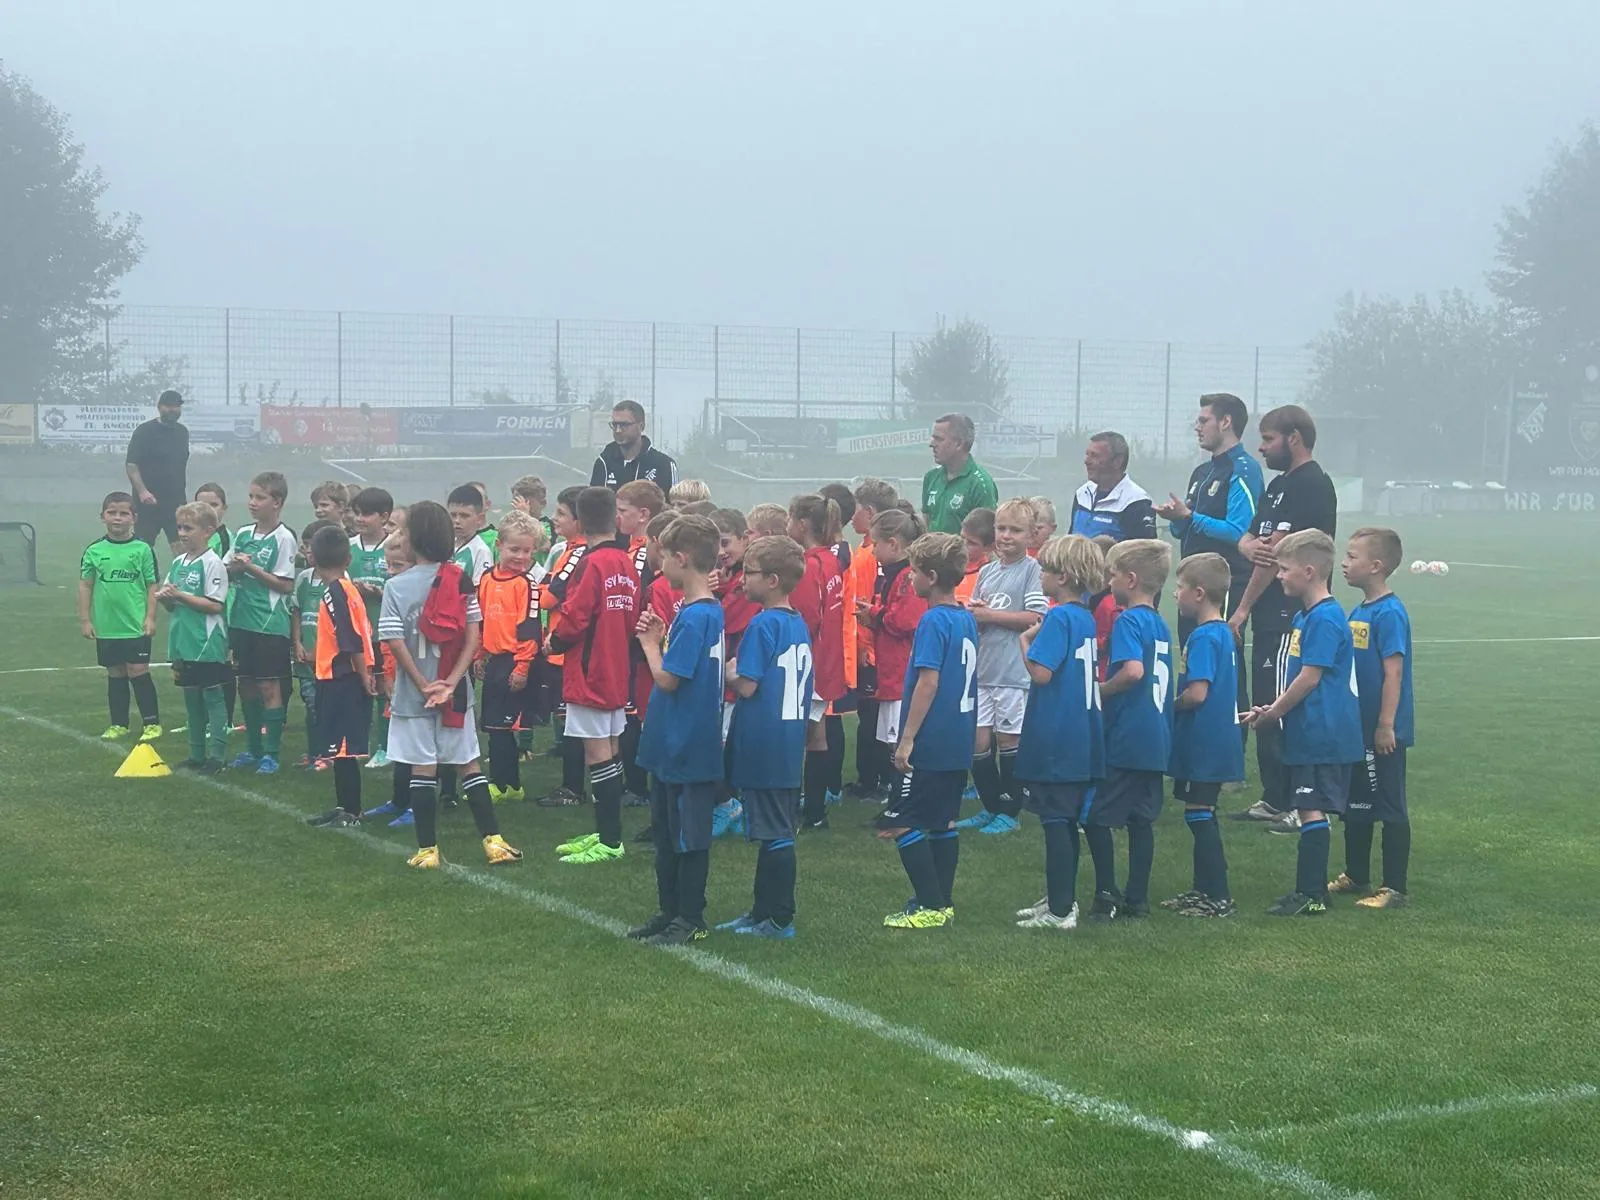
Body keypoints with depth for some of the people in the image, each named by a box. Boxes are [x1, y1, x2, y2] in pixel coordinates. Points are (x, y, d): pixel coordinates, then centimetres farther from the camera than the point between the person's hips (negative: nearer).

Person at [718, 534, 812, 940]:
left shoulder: (763, 625, -16)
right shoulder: (799, 624, 10)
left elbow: (747, 685, -20)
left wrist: (730, 673, 0)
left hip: (761, 745, -9)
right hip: (790, 745, 9)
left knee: (774, 834, -3)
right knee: (777, 832, 13)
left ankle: (779, 920, 2)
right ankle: (763, 913, 22)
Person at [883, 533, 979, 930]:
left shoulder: (933, 621, -16)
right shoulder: (967, 619, 10)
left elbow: (928, 682, -21)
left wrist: (907, 739, -18)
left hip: (932, 743, -9)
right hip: (959, 741, 9)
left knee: (907, 823, -3)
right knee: (944, 823, 14)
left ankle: (930, 907, -4)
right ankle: (943, 903, 18)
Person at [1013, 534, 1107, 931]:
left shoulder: (1059, 618, -15)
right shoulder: (1086, 617, 12)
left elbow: (1041, 672, -22)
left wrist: (1026, 642, -5)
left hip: (1054, 741, -9)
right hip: (1083, 739, 9)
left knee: (1055, 821, -4)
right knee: (1066, 821, 16)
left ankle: (1060, 910, -2)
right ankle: (1061, 899, 25)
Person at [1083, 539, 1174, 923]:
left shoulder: (1129, 621, -13)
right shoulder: (1160, 625, 13)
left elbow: (1133, 671, -28)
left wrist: (1101, 689, -12)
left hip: (1125, 738, -8)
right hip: (1156, 740, 9)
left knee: (1097, 817, -1)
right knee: (1141, 819, 11)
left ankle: (1106, 896, -2)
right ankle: (1137, 899, 13)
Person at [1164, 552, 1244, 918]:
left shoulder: (1203, 637, -18)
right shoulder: (1224, 633, 11)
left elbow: (1196, 693, -26)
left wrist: (1172, 705, -8)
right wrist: (1180, 702, 14)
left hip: (1203, 741, -10)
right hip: (1218, 738, 10)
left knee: (1200, 815, -3)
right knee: (1202, 816, 17)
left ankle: (1218, 897, 0)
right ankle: (1203, 888, 25)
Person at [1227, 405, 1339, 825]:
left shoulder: (1311, 485, -13)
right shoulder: (1279, 484, 19)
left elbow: (1278, 553, -17)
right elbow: (1249, 538, 17)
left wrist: (1243, 608, -14)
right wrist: (1249, 545, -8)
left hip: (1292, 617, -10)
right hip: (1270, 617, 10)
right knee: (1265, 709, 13)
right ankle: (1274, 800, 21)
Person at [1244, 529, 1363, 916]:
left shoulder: (1325, 618, -16)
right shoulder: (1305, 616, 16)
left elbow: (1309, 678, -19)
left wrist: (1272, 713, -10)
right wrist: (1273, 709, 10)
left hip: (1321, 735, -10)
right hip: (1309, 734, 10)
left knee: (1312, 812, -8)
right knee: (1310, 811, 12)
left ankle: (1311, 895, -6)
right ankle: (1311, 890, 17)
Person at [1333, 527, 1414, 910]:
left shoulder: (1389, 613, -17)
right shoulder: (1357, 612, 10)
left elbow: (1393, 672, -21)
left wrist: (1386, 725, -22)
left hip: (1382, 734, -9)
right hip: (1357, 730, 9)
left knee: (1390, 808, -1)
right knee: (1355, 805, 18)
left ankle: (1395, 889, 5)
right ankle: (1355, 876, 31)